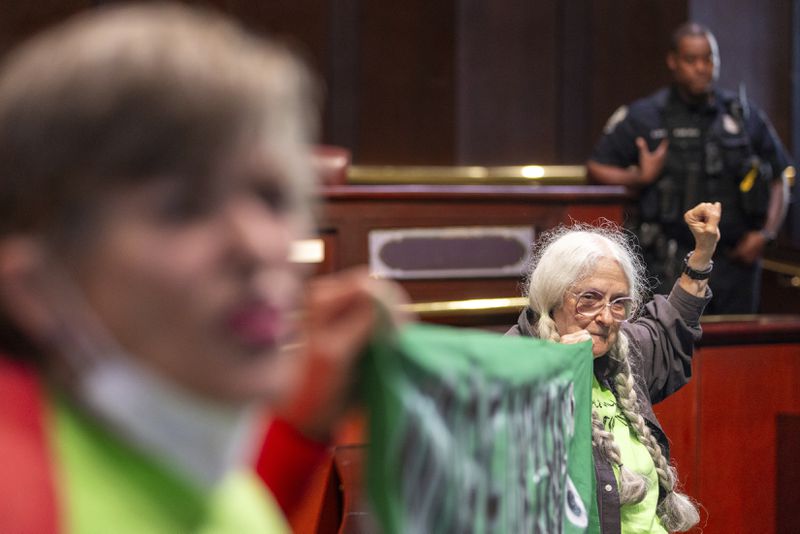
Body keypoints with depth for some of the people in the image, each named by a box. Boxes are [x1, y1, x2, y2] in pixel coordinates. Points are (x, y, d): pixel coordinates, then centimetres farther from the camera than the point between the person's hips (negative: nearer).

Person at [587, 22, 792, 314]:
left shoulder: (746, 116, 9)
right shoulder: (644, 117, 2)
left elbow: (779, 181, 15)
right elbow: (596, 167, 7)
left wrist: (765, 234, 2)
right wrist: (639, 177, -11)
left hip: (736, 260, 3)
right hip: (672, 265, -3)